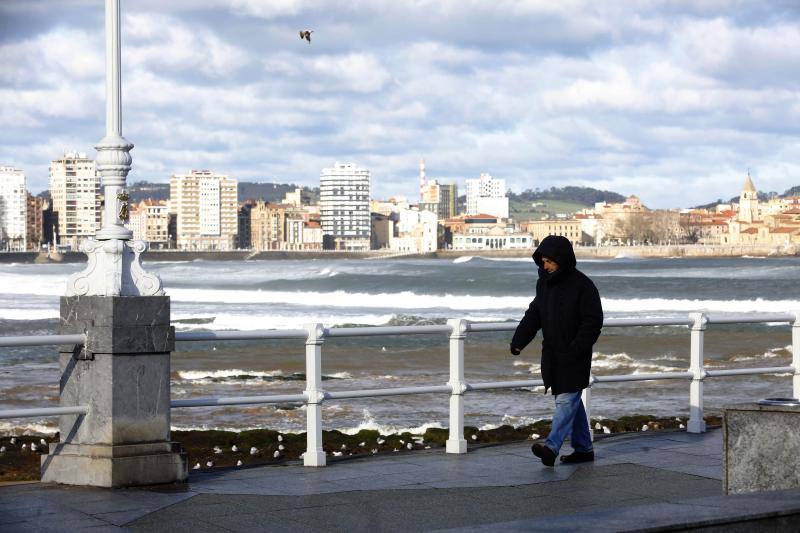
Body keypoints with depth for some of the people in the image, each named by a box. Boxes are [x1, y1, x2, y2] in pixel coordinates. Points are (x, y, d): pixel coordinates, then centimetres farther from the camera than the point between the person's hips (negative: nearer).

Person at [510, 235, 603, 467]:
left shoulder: (582, 286, -13)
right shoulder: (544, 283, 10)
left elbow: (593, 322, -14)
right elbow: (533, 315, 14)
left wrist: (575, 350, -21)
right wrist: (518, 341, 1)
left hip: (574, 358, -8)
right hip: (552, 355, 8)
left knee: (566, 400, -12)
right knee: (571, 401, 12)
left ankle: (552, 447, -21)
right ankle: (583, 448, 19)